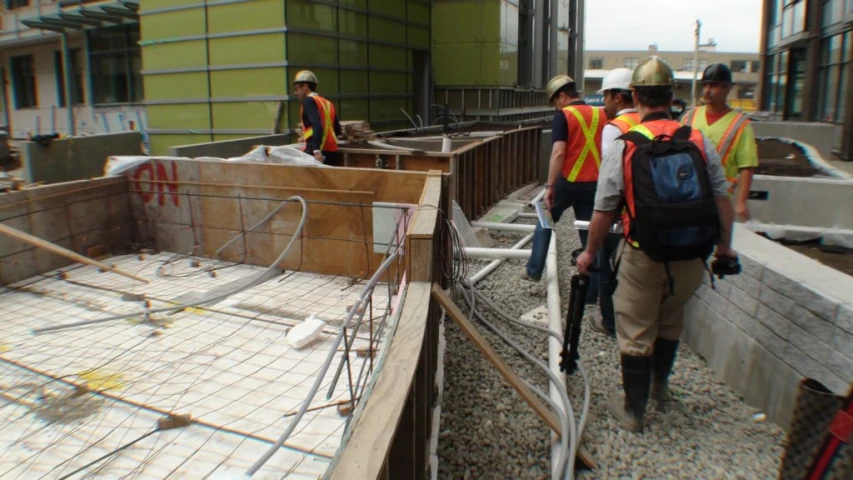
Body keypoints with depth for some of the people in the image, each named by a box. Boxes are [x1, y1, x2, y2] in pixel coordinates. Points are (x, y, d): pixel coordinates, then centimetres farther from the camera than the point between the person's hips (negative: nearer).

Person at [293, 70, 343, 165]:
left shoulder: (309, 101, -3)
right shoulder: (328, 103, 18)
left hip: (317, 152, -8)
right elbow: (337, 130, 20)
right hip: (332, 152, 8)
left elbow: (317, 125, -18)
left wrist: (317, 150, -26)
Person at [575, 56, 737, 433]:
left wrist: (590, 253, 6)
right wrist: (725, 247, 16)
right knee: (671, 319, 26)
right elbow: (722, 201, 1)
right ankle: (659, 385, 45)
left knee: (635, 331, 11)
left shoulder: (623, 147, -10)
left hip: (644, 259, -3)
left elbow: (604, 212, -9)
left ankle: (633, 410, 24)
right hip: (693, 259, 4)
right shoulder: (699, 141, -2)